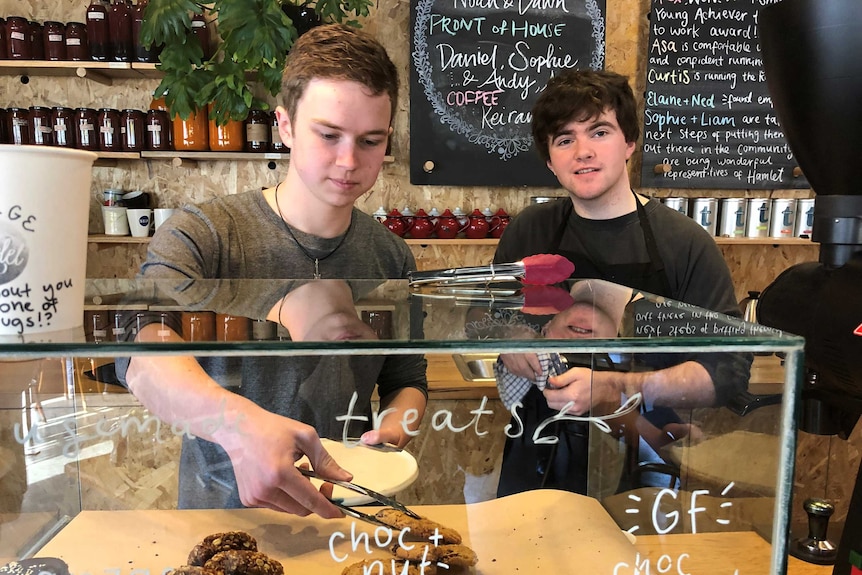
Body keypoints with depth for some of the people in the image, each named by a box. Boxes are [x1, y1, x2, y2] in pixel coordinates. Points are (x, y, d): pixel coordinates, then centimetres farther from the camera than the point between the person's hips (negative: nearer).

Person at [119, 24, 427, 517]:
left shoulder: (392, 258, 2)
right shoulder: (204, 234, -10)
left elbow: (407, 380, 13)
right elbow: (146, 359, -26)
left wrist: (391, 433, -7)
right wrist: (238, 421, -44)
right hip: (221, 510, -2)